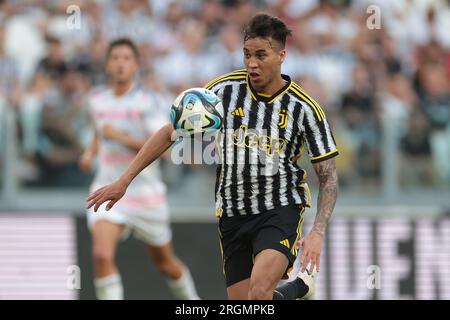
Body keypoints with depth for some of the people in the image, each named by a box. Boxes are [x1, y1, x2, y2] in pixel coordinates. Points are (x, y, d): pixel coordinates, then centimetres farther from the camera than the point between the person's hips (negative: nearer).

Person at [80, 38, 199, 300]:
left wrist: (121, 137, -25)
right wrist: (91, 152, 9)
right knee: (102, 255, -22)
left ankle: (191, 299, 42)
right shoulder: (98, 100, 5)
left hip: (145, 192, -2)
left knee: (165, 262, 15)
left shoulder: (148, 102, -10)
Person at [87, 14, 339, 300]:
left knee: (259, 292, -28)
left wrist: (318, 233, -16)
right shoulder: (225, 89, -4)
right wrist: (123, 181, 0)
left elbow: (329, 177, -2)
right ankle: (299, 288, 30)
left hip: (281, 210, -3)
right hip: (232, 212, 4)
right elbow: (171, 133, 3)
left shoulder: (304, 108, -7)